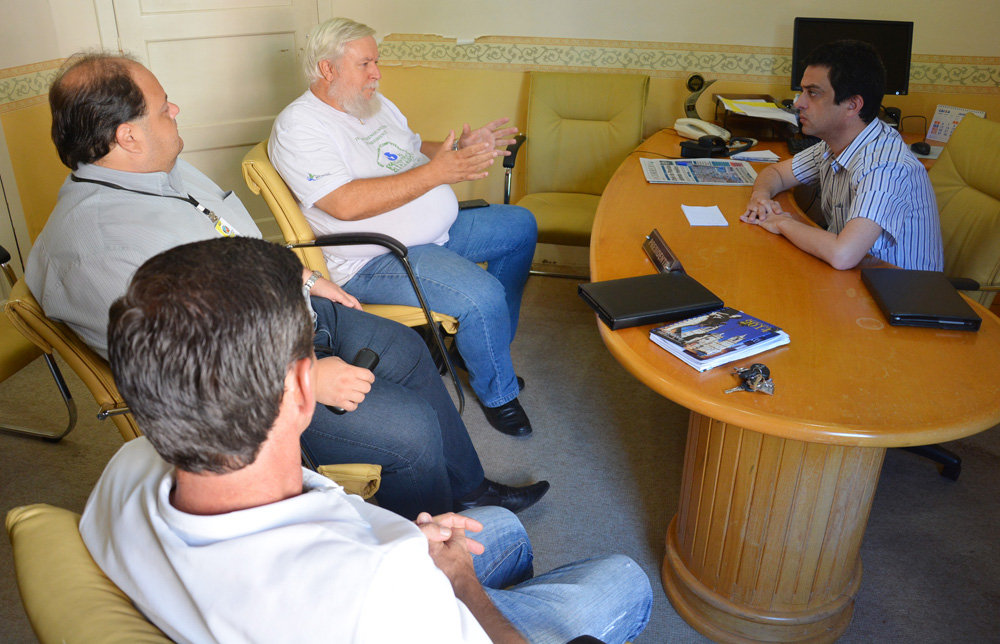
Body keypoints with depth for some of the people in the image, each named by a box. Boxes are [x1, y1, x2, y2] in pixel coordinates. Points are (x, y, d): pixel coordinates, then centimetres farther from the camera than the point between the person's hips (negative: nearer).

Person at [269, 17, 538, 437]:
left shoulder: (375, 104, 13)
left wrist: (460, 149, -1)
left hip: (439, 230, 10)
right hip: (375, 261, -10)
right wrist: (436, 172, -30)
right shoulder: (298, 126, -16)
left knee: (520, 225, 16)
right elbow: (347, 204, -28)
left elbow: (415, 150, 22)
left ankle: (477, 346, 23)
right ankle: (497, 395, 1)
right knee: (483, 297, -29)